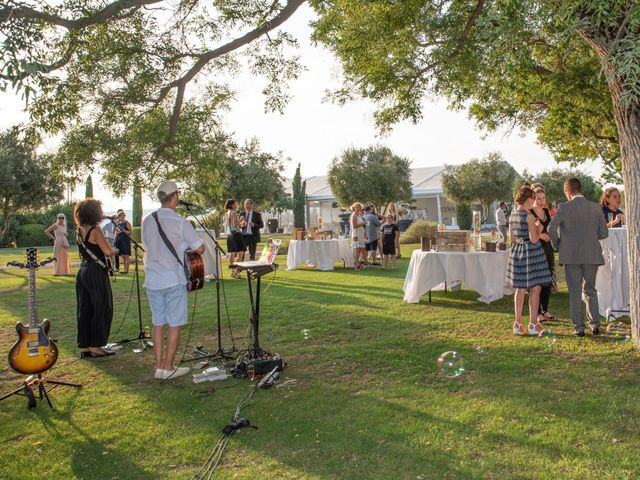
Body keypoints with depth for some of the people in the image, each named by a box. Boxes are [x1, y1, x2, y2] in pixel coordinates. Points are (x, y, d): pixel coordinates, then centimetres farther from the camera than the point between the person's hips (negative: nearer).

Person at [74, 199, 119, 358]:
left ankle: (84, 346, 17)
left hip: (82, 271, 8)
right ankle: (96, 346, 6)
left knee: (84, 310, 11)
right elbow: (108, 252, -18)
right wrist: (115, 250, 3)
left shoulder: (79, 232, 10)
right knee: (102, 309, 2)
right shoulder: (95, 231, -14)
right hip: (96, 273, -8)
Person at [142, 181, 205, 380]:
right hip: (174, 279, -5)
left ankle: (159, 365, 16)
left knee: (158, 322, 12)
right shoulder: (180, 223, -13)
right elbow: (200, 249, -12)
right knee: (174, 324, 4)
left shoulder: (148, 221, 4)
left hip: (152, 279, 5)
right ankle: (169, 367, 8)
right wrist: (186, 245, 8)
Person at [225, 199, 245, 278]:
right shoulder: (233, 213, -12)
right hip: (236, 234, -9)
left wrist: (240, 224, 22)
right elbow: (235, 225, -17)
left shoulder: (226, 213, 15)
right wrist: (241, 220, -1)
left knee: (232, 253, 10)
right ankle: (237, 271, -14)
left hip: (229, 235, 9)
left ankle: (233, 271, 14)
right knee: (240, 252, -8)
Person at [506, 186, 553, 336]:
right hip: (531, 252, -7)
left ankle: (518, 323, 13)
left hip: (517, 251, 7)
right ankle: (533, 325, 6)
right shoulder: (529, 216, -15)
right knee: (535, 289, 3)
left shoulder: (512, 215, 6)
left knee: (520, 289, 13)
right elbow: (534, 239, -16)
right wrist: (539, 231, 1)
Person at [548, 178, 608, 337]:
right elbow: (604, 233, 2)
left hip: (571, 256, -3)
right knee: (590, 290, 18)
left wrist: (557, 245, -1)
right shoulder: (596, 208, 1)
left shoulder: (564, 207, -8)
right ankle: (595, 325, 16)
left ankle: (579, 328, 8)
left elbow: (551, 228, -18)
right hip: (592, 256, 3)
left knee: (575, 293, 6)